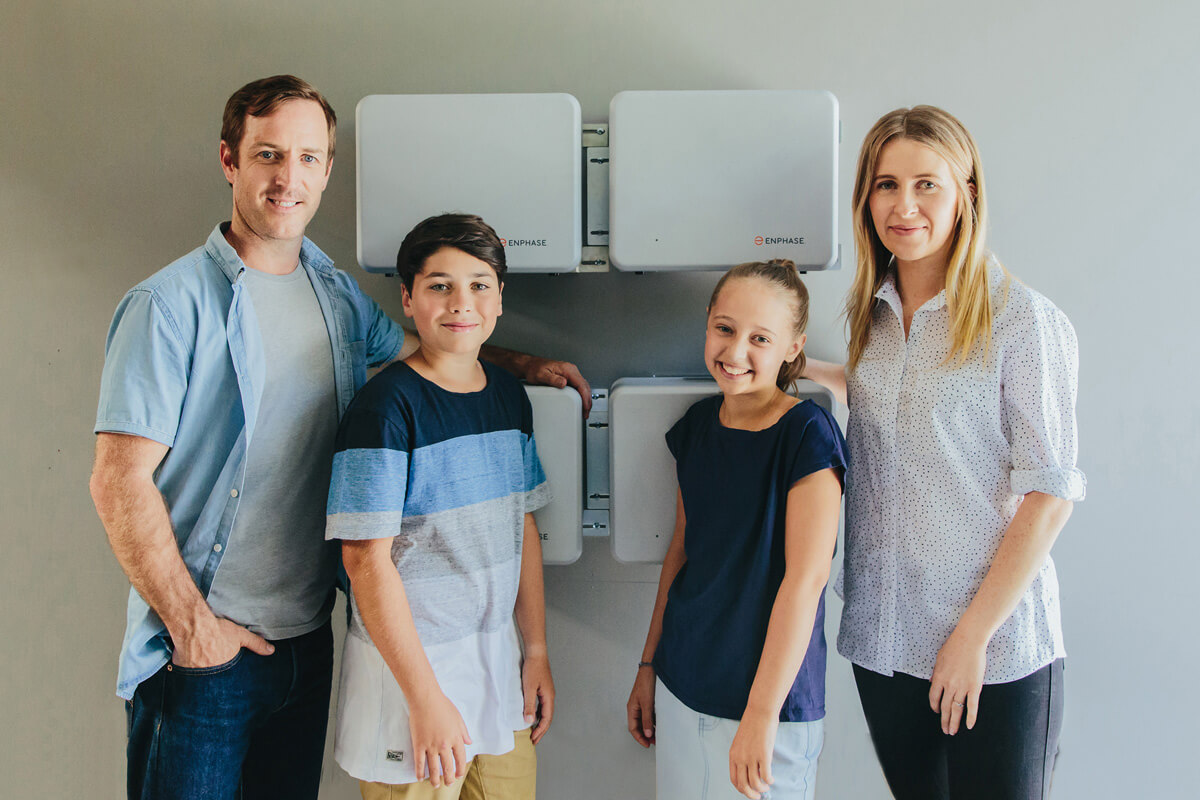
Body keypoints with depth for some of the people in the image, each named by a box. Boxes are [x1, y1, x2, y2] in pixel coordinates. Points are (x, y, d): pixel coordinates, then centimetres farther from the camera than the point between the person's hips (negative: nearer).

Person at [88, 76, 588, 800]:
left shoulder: (339, 295, 6)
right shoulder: (172, 304, -12)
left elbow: (420, 349, 25)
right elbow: (120, 483, -14)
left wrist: (525, 365, 12)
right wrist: (192, 626, -14)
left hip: (308, 635, 6)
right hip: (201, 652, -5)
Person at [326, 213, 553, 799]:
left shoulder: (510, 396, 5)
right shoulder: (387, 405, -16)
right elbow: (367, 559, -18)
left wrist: (537, 652, 10)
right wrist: (425, 697, -19)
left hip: (498, 657, 6)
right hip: (408, 662, -6)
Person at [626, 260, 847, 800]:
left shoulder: (806, 433, -15)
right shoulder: (698, 424, 3)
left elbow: (806, 578, -19)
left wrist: (760, 715, -21)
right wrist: (648, 664, 13)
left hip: (771, 698, -5)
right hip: (680, 687, 5)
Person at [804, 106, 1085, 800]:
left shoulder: (1025, 320, -11)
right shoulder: (873, 312, 5)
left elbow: (1050, 494, -12)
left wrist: (973, 635, -14)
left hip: (996, 645, -5)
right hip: (881, 635, 5)